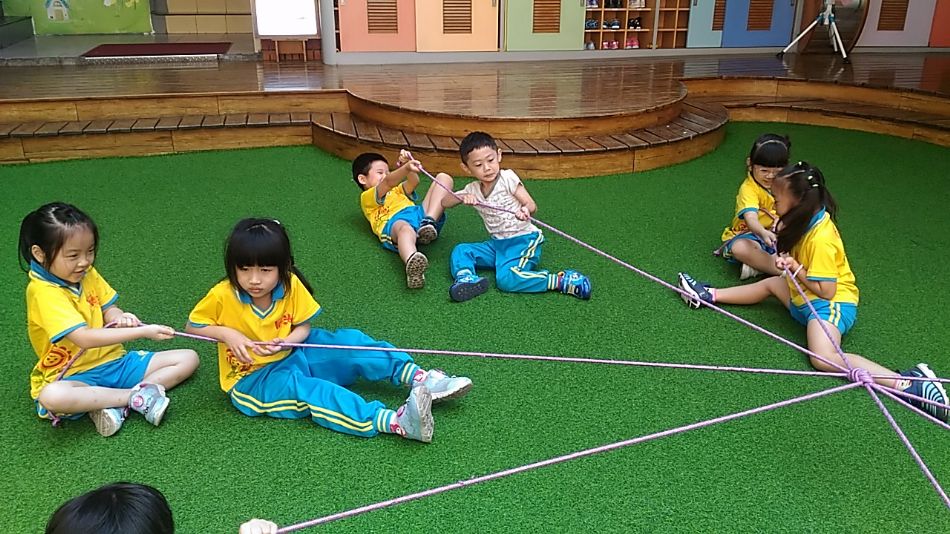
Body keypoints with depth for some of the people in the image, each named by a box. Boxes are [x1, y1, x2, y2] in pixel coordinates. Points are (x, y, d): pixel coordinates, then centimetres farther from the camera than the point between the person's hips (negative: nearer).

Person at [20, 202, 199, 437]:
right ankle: (138, 396, -26)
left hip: (114, 363, 7)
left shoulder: (88, 275, 3)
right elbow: (84, 338, -30)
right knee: (51, 397, -42)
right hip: (75, 376, -7)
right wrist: (143, 332, -33)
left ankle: (117, 405, -19)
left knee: (188, 358, -2)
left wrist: (118, 317, -15)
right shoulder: (43, 292, -20)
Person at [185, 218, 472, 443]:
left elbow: (303, 327, -1)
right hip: (252, 377, -5)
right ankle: (392, 421, -53)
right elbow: (192, 326, -4)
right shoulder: (222, 296, -18)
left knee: (350, 342, -15)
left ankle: (421, 379, -21)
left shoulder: (290, 286, -10)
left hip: (292, 355, 5)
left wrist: (287, 341, -23)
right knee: (302, 388, -34)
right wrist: (226, 333, -23)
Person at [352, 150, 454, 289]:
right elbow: (388, 182, 0)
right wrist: (406, 168, -18)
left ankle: (429, 221, -26)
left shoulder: (397, 191, 44)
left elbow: (414, 182, 22)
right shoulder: (367, 197, 22)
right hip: (394, 221, -6)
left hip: (420, 213, 6)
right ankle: (412, 263, -76)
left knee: (444, 178, -1)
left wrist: (406, 163, 4)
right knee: (405, 229, -42)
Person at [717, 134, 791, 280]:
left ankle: (756, 265, -29)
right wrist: (763, 233, -59)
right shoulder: (748, 189, -21)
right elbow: (751, 218, -38)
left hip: (775, 234, 6)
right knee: (740, 248, -40)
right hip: (746, 234, -6)